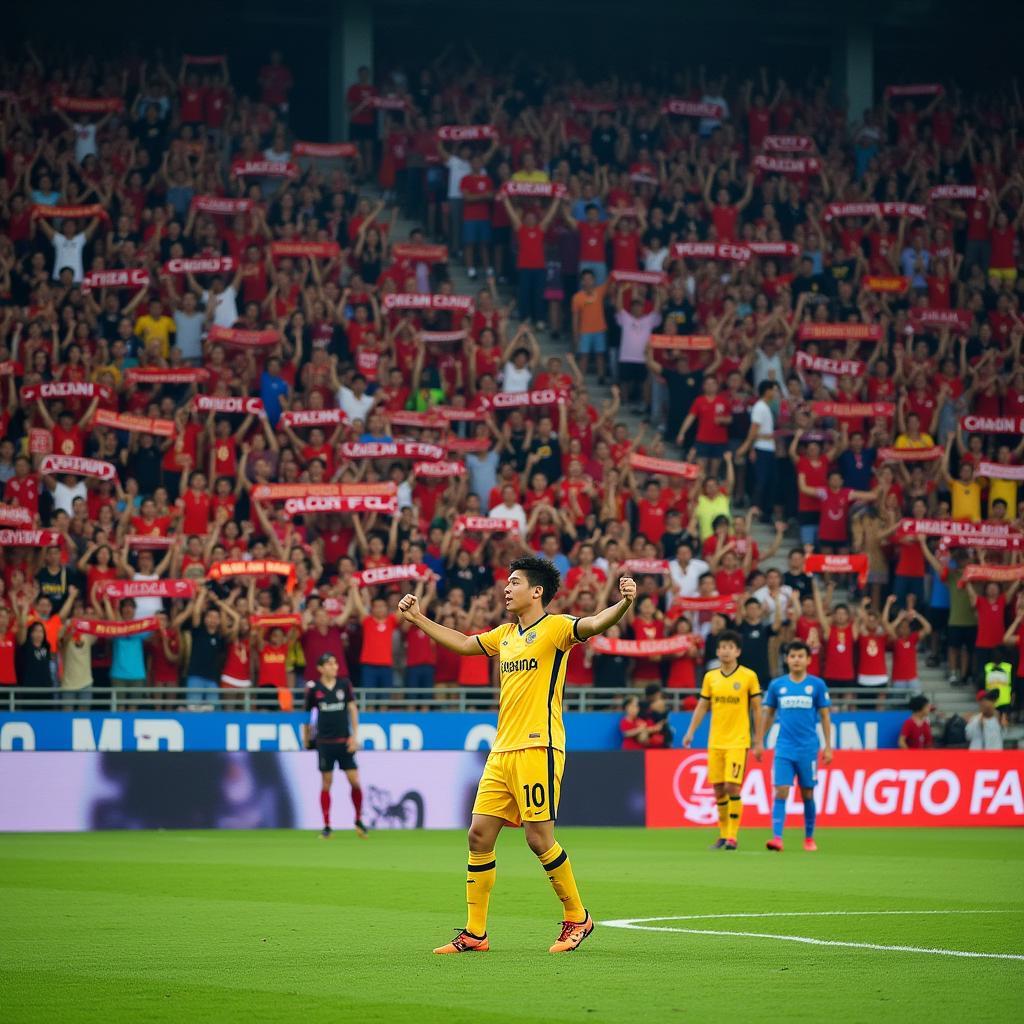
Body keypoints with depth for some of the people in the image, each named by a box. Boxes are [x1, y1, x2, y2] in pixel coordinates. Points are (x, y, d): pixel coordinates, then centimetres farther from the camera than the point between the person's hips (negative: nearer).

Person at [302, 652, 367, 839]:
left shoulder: (344, 684, 2)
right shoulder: (313, 688, -1)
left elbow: (353, 709, 3)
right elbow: (307, 713, 9)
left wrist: (355, 736, -3)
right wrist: (306, 738, 11)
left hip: (344, 741, 1)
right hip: (324, 743, -1)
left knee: (355, 781, -2)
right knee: (326, 783, 1)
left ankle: (359, 821, 16)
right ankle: (327, 826, 7)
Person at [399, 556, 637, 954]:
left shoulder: (555, 627, -5)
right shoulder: (505, 634, 18)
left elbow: (595, 624, -23)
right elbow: (462, 644, 33)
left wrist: (624, 603, -42)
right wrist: (418, 619, 35)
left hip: (538, 749, -8)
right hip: (501, 752, 8)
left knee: (539, 839, -8)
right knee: (479, 835, 4)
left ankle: (577, 918, 10)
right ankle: (475, 934, 9)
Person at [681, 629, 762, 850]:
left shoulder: (748, 676, -2)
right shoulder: (710, 677, 8)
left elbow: (757, 709, 1)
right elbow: (702, 707, 12)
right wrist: (690, 732, 2)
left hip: (738, 741, -4)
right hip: (715, 741, 4)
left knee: (732, 786, -12)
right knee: (718, 789, 5)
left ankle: (732, 836, -6)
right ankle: (723, 835, 16)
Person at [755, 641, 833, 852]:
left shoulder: (817, 684, 0)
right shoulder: (777, 685, 5)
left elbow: (825, 716, 4)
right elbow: (767, 714, 13)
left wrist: (828, 746, 0)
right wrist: (759, 742, 8)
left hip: (808, 749, -1)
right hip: (784, 749, 1)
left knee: (807, 794, 8)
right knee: (781, 792, -11)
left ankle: (809, 838, 22)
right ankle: (777, 838, -17)